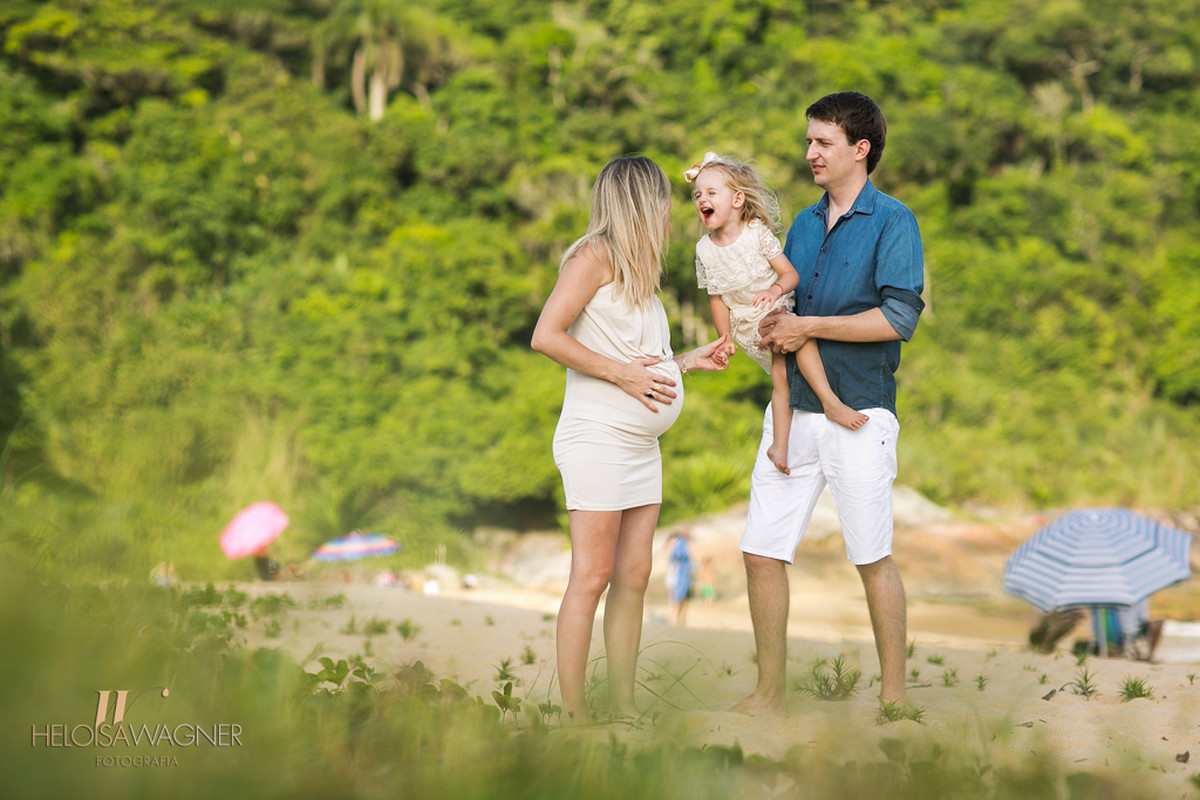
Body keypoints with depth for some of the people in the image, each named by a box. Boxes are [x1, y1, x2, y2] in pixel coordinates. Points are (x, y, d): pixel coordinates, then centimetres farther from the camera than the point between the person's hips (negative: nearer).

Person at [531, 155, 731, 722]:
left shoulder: (635, 272, 19)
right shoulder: (595, 256, -6)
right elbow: (546, 337, -16)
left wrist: (689, 362, 19)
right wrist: (621, 372, -16)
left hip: (641, 444, 9)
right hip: (597, 437, -9)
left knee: (633, 577, 7)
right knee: (592, 576, -10)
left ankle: (623, 706, 11)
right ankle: (573, 713, -9)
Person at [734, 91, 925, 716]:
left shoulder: (891, 221, -4)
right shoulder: (803, 225, 16)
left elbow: (899, 317, -15)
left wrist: (808, 327, -14)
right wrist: (771, 332, 1)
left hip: (858, 412, -6)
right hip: (794, 408, 6)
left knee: (873, 559, 1)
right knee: (761, 553, 2)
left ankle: (893, 699, 11)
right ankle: (770, 695, 11)